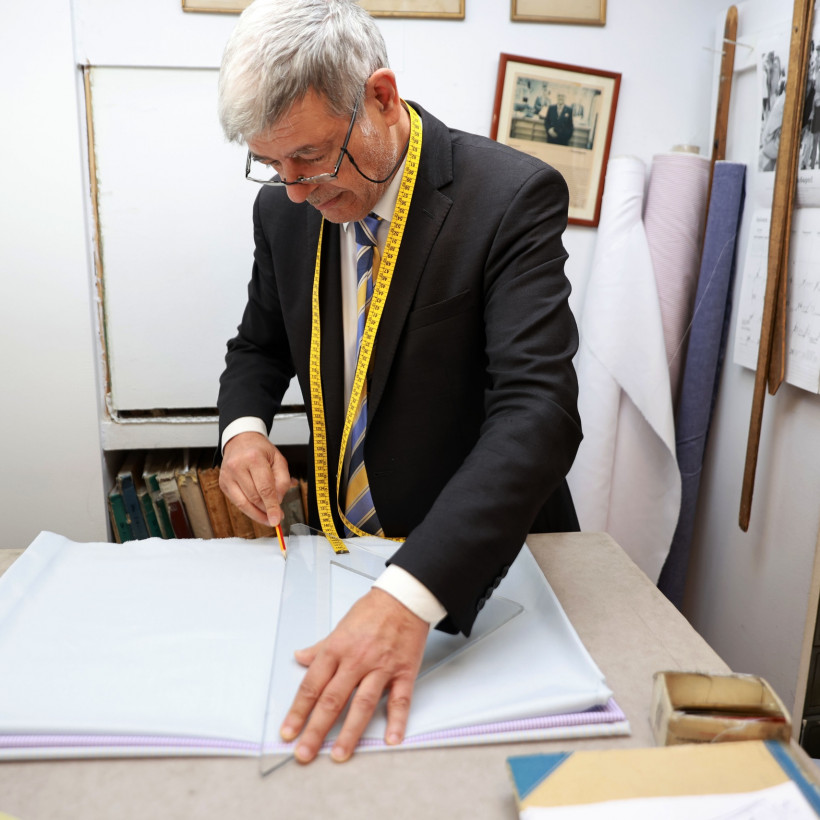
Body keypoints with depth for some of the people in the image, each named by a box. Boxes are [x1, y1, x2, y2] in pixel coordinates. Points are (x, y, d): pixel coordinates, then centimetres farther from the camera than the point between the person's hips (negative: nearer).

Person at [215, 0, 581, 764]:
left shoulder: (513, 197, -23)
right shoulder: (284, 208, -5)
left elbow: (537, 411, -33)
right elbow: (260, 347, 10)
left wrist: (409, 595, -43)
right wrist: (244, 427, -13)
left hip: (482, 562, -4)